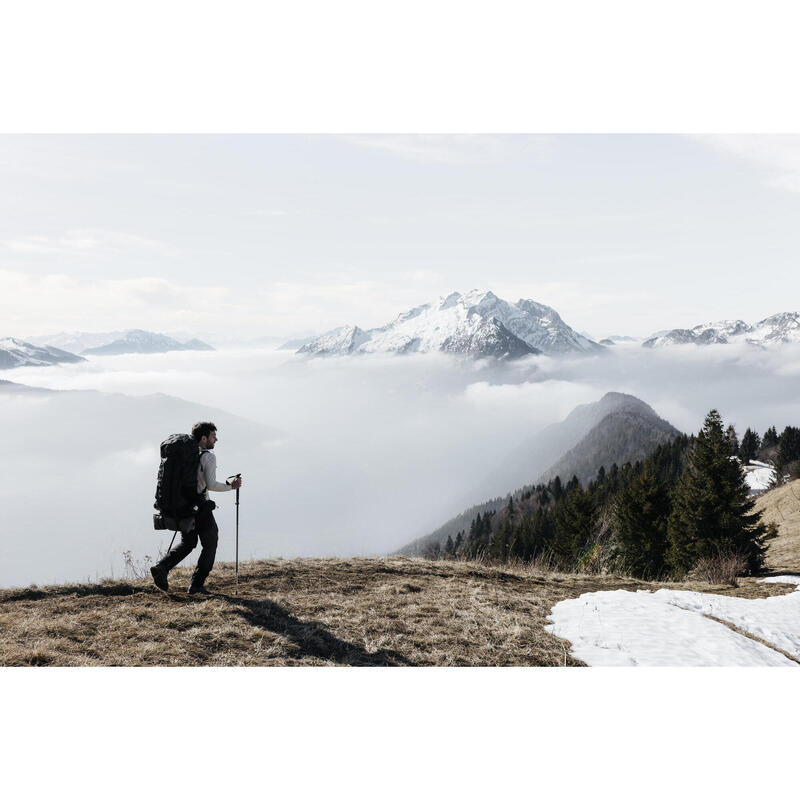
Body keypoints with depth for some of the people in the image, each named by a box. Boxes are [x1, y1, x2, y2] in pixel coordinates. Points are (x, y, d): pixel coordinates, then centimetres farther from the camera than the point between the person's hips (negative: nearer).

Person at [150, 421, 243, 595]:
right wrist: (230, 486, -7)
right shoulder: (208, 457, -11)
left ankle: (161, 567, 0)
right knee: (210, 544, 8)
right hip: (200, 506, -7)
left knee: (187, 542, 20)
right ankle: (197, 584, 6)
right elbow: (211, 484, -20)